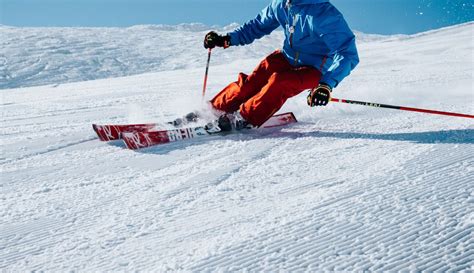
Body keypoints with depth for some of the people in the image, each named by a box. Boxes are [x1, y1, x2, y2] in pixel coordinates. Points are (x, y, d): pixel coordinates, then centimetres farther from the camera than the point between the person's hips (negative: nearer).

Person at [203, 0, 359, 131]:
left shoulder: (325, 15, -29)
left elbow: (347, 54, -31)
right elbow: (259, 25, 9)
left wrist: (327, 85, -46)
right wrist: (227, 39, 0)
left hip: (313, 70, -5)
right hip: (287, 58, 5)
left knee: (279, 82, -32)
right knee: (251, 83, -15)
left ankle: (244, 119, -23)